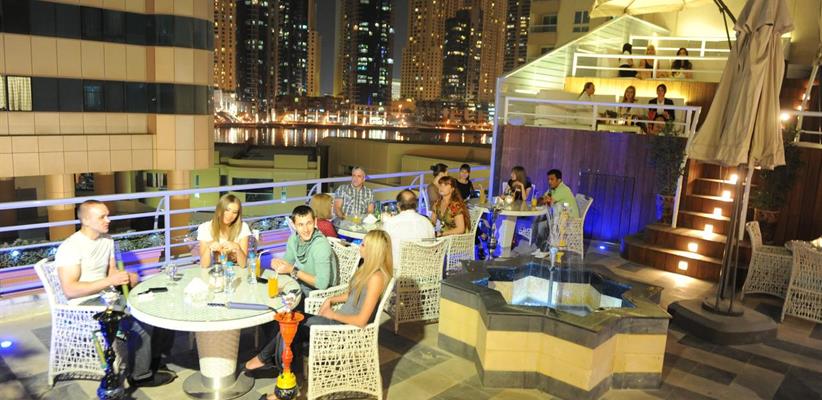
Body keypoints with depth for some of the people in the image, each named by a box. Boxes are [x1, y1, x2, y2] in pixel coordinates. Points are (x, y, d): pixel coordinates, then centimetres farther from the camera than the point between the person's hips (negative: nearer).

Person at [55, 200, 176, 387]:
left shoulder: (107, 239, 8)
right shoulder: (70, 247, -17)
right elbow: (69, 290, -23)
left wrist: (127, 277, -10)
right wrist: (109, 281, -26)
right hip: (84, 305, -8)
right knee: (141, 323, -25)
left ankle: (153, 360, 12)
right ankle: (140, 375, -5)